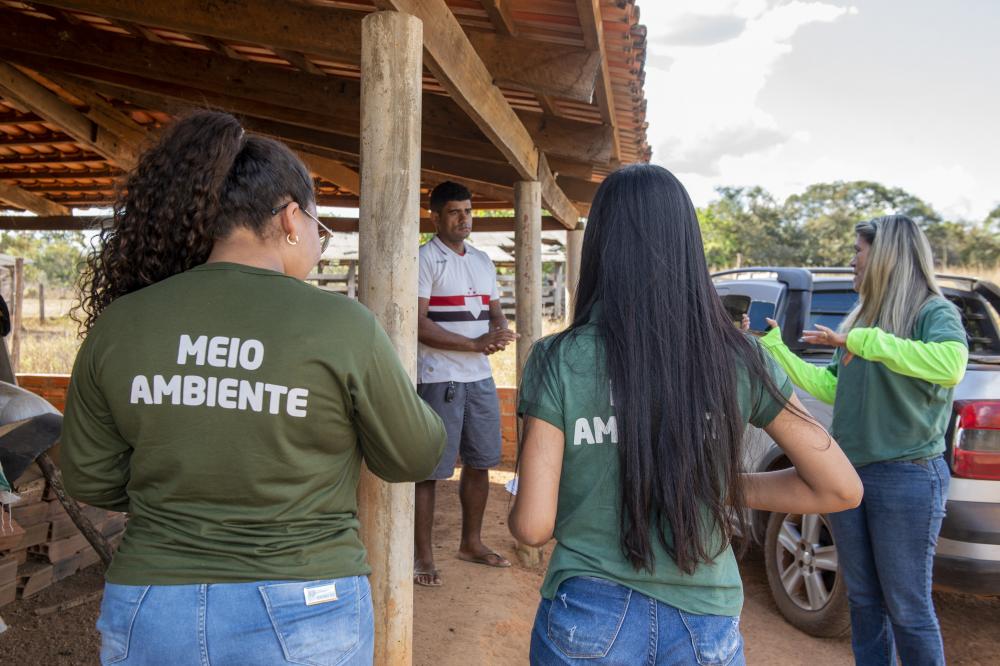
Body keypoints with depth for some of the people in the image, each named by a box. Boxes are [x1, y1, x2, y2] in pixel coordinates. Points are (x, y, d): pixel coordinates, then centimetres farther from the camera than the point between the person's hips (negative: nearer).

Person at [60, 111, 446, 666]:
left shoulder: (118, 325, -7)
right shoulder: (341, 326, -17)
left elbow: (88, 479, 3)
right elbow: (412, 458, -4)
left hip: (147, 614, 3)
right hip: (301, 619, -2)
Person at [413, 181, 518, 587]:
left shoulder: (482, 261, 16)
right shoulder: (425, 259, -7)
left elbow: (495, 312, 17)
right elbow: (419, 324, -16)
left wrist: (500, 334, -7)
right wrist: (476, 344, -20)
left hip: (480, 377, 7)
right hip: (439, 380, -7)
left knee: (480, 462, 14)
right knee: (430, 469, 0)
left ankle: (471, 542, 30)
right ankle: (422, 554, 13)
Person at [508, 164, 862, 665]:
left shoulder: (560, 361, -13)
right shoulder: (737, 360, -8)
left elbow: (532, 526, -13)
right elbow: (841, 488, -2)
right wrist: (726, 488, 7)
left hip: (588, 623, -1)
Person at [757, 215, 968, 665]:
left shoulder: (934, 312, -9)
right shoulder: (861, 319, 12)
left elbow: (952, 365, -31)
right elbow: (827, 387, 13)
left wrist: (862, 341, -30)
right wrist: (771, 342, 15)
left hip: (907, 476, -7)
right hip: (847, 473, 7)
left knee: (907, 608, 4)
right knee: (862, 600, 16)